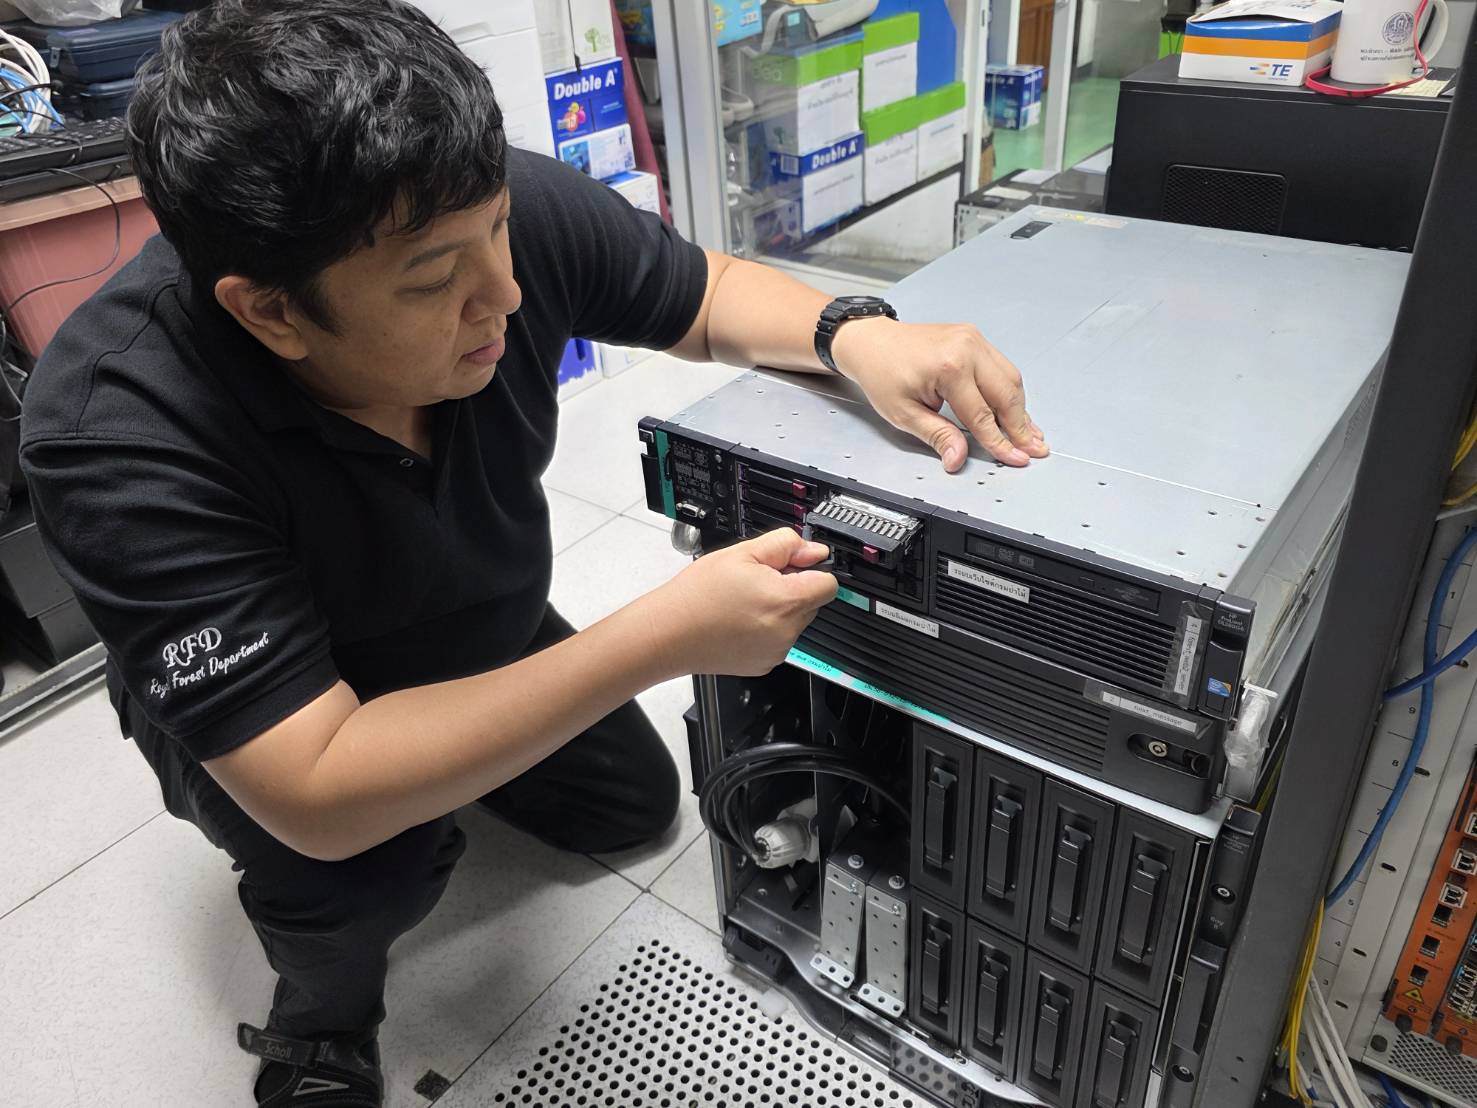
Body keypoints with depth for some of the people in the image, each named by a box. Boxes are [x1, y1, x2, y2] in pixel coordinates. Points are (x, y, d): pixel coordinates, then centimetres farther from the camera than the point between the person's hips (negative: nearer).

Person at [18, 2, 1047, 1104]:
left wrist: (856, 337, -34)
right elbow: (318, 796, -42)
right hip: (243, 706, -4)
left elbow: (710, 295, -12)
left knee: (636, 804, 12)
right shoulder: (119, 433, -40)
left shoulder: (510, 211, -29)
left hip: (485, 637, 5)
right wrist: (666, 638, -47)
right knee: (370, 867, -32)